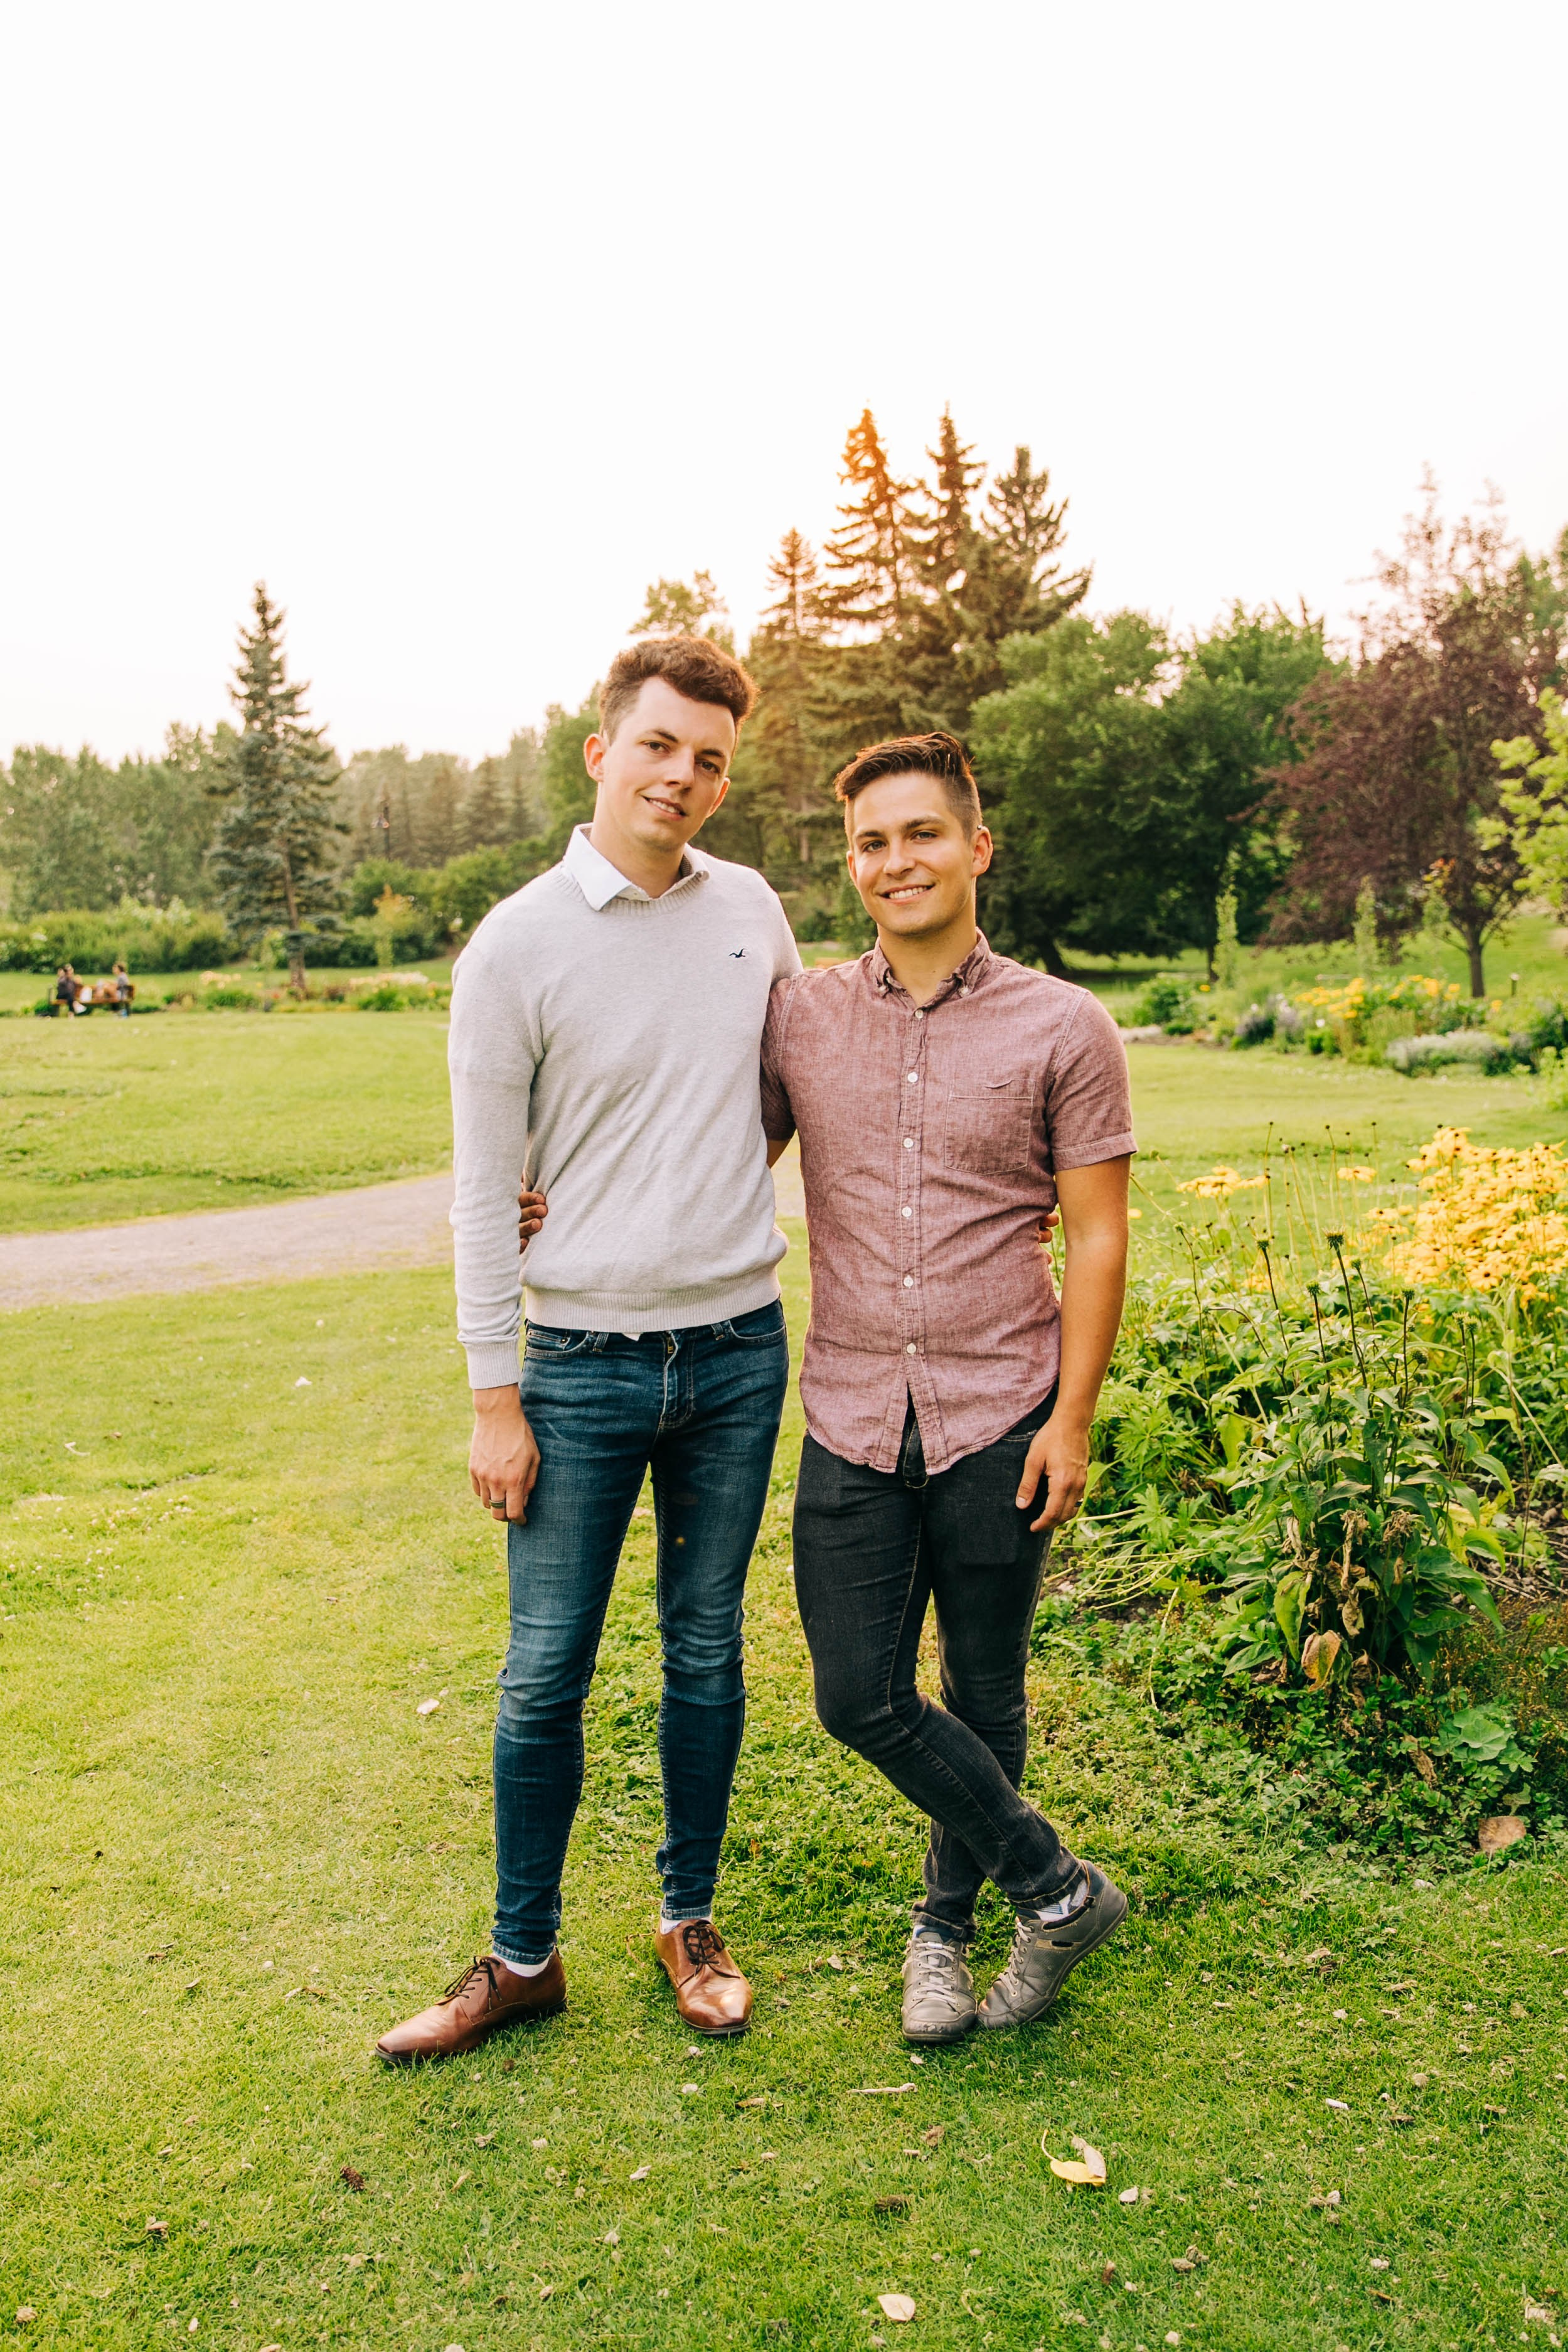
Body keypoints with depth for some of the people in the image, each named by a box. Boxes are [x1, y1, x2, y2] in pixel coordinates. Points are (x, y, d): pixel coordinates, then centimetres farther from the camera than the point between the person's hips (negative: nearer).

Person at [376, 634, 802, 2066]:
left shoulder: (751, 910, 4)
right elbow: (485, 1190, -5)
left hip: (737, 1350, 3)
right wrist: (495, 1399, -6)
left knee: (707, 1654, 13)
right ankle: (523, 1959, 24)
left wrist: (733, 1190, 10)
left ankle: (690, 1921, 32)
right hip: (582, 1360, -2)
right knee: (545, 1675, 5)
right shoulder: (518, 945, -6)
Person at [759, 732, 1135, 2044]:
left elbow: (1098, 1237, -2)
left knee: (984, 1696, 12)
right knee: (860, 1697, 1)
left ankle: (946, 1923, 36)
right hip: (854, 1419, 2)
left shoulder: (1063, 1028, -3)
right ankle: (1056, 1887, 22)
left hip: (1000, 1419, -2)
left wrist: (1071, 1417, -7)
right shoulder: (799, 1016, 4)